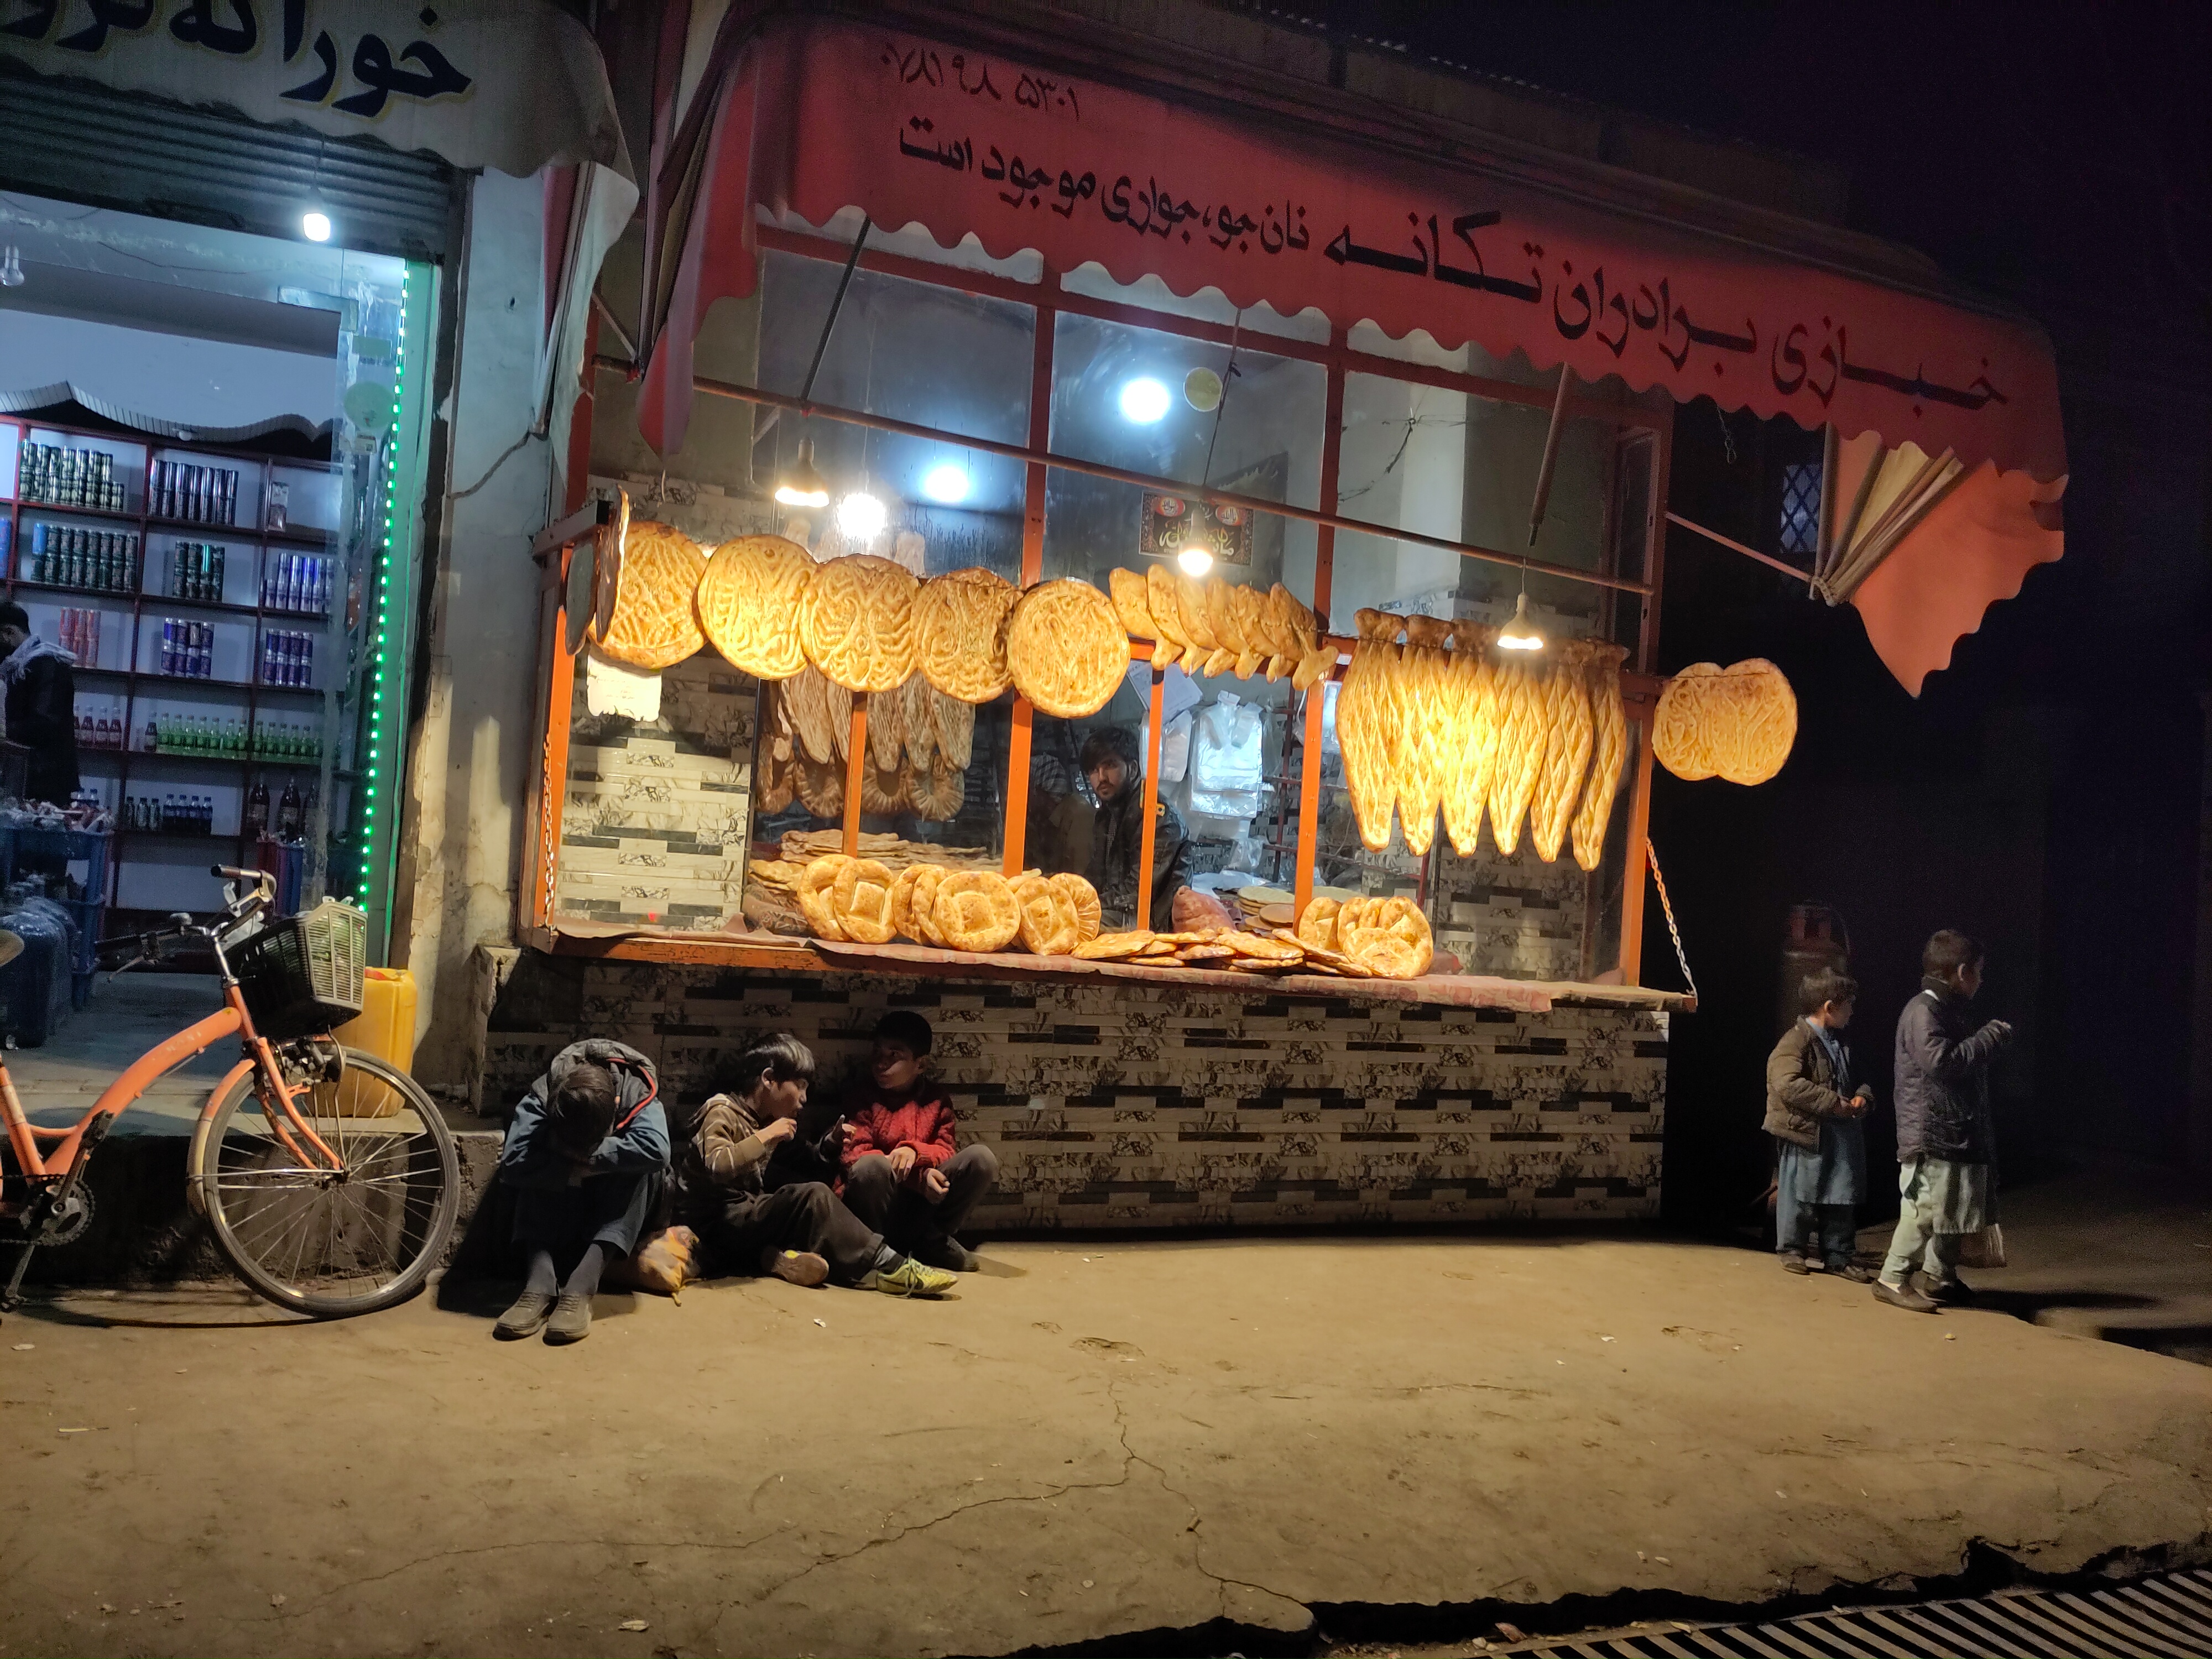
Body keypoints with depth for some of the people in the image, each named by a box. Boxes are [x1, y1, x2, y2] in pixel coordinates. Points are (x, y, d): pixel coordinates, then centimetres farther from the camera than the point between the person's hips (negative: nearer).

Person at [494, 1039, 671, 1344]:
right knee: (539, 1172, -31)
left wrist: (589, 1156, -41)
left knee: (641, 1167, -34)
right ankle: (539, 1284, -39)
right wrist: (571, 1169, -37)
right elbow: (512, 1164, -37)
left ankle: (580, 1290, -42)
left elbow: (656, 1149, -48)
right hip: (559, 1206, 1)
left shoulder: (638, 1094, -28)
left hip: (619, 1208, -1)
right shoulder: (542, 1097, -25)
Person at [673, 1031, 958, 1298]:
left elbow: (805, 1161, 19)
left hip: (745, 1215, 10)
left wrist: (829, 1143, 1)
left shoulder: (765, 1118, 13)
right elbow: (716, 1166, -31)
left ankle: (774, 1255, -18)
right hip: (715, 1224, -9)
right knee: (814, 1196, -22)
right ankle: (887, 1268, -22)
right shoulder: (722, 1112, -12)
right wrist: (765, 1137, -27)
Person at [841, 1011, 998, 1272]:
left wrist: (914, 1151, -24)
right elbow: (854, 1157, -11)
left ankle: (932, 1241, -9)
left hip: (923, 1206, 3)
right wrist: (919, 1176, -24)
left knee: (981, 1158, -18)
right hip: (878, 1205, -3)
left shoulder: (935, 1100, 11)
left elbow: (947, 1152, 1)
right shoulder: (863, 1098, 2)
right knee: (871, 1167, -36)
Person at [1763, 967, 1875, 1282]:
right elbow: (1788, 1084, -27)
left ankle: (1837, 1254, 22)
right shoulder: (1797, 1040, -14)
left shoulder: (1840, 1042, 14)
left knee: (1842, 1196, 11)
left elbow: (1857, 1078, 27)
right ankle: (1792, 1249, 17)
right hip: (1807, 1132, -8)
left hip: (1842, 1134, 8)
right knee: (1800, 1195, 2)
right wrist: (1833, 1103, -25)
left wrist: (1862, 1097, 3)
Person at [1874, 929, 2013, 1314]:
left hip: (1959, 1131, 10)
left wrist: (1992, 1037, 11)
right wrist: (1990, 1037, -18)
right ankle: (1893, 1279, -4)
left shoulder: (1954, 1010, 16)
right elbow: (1939, 1060, -26)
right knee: (1924, 1207, -10)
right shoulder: (1923, 1010, -14)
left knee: (1952, 1209, 16)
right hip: (1930, 1131, -10)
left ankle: (1940, 1277, 27)